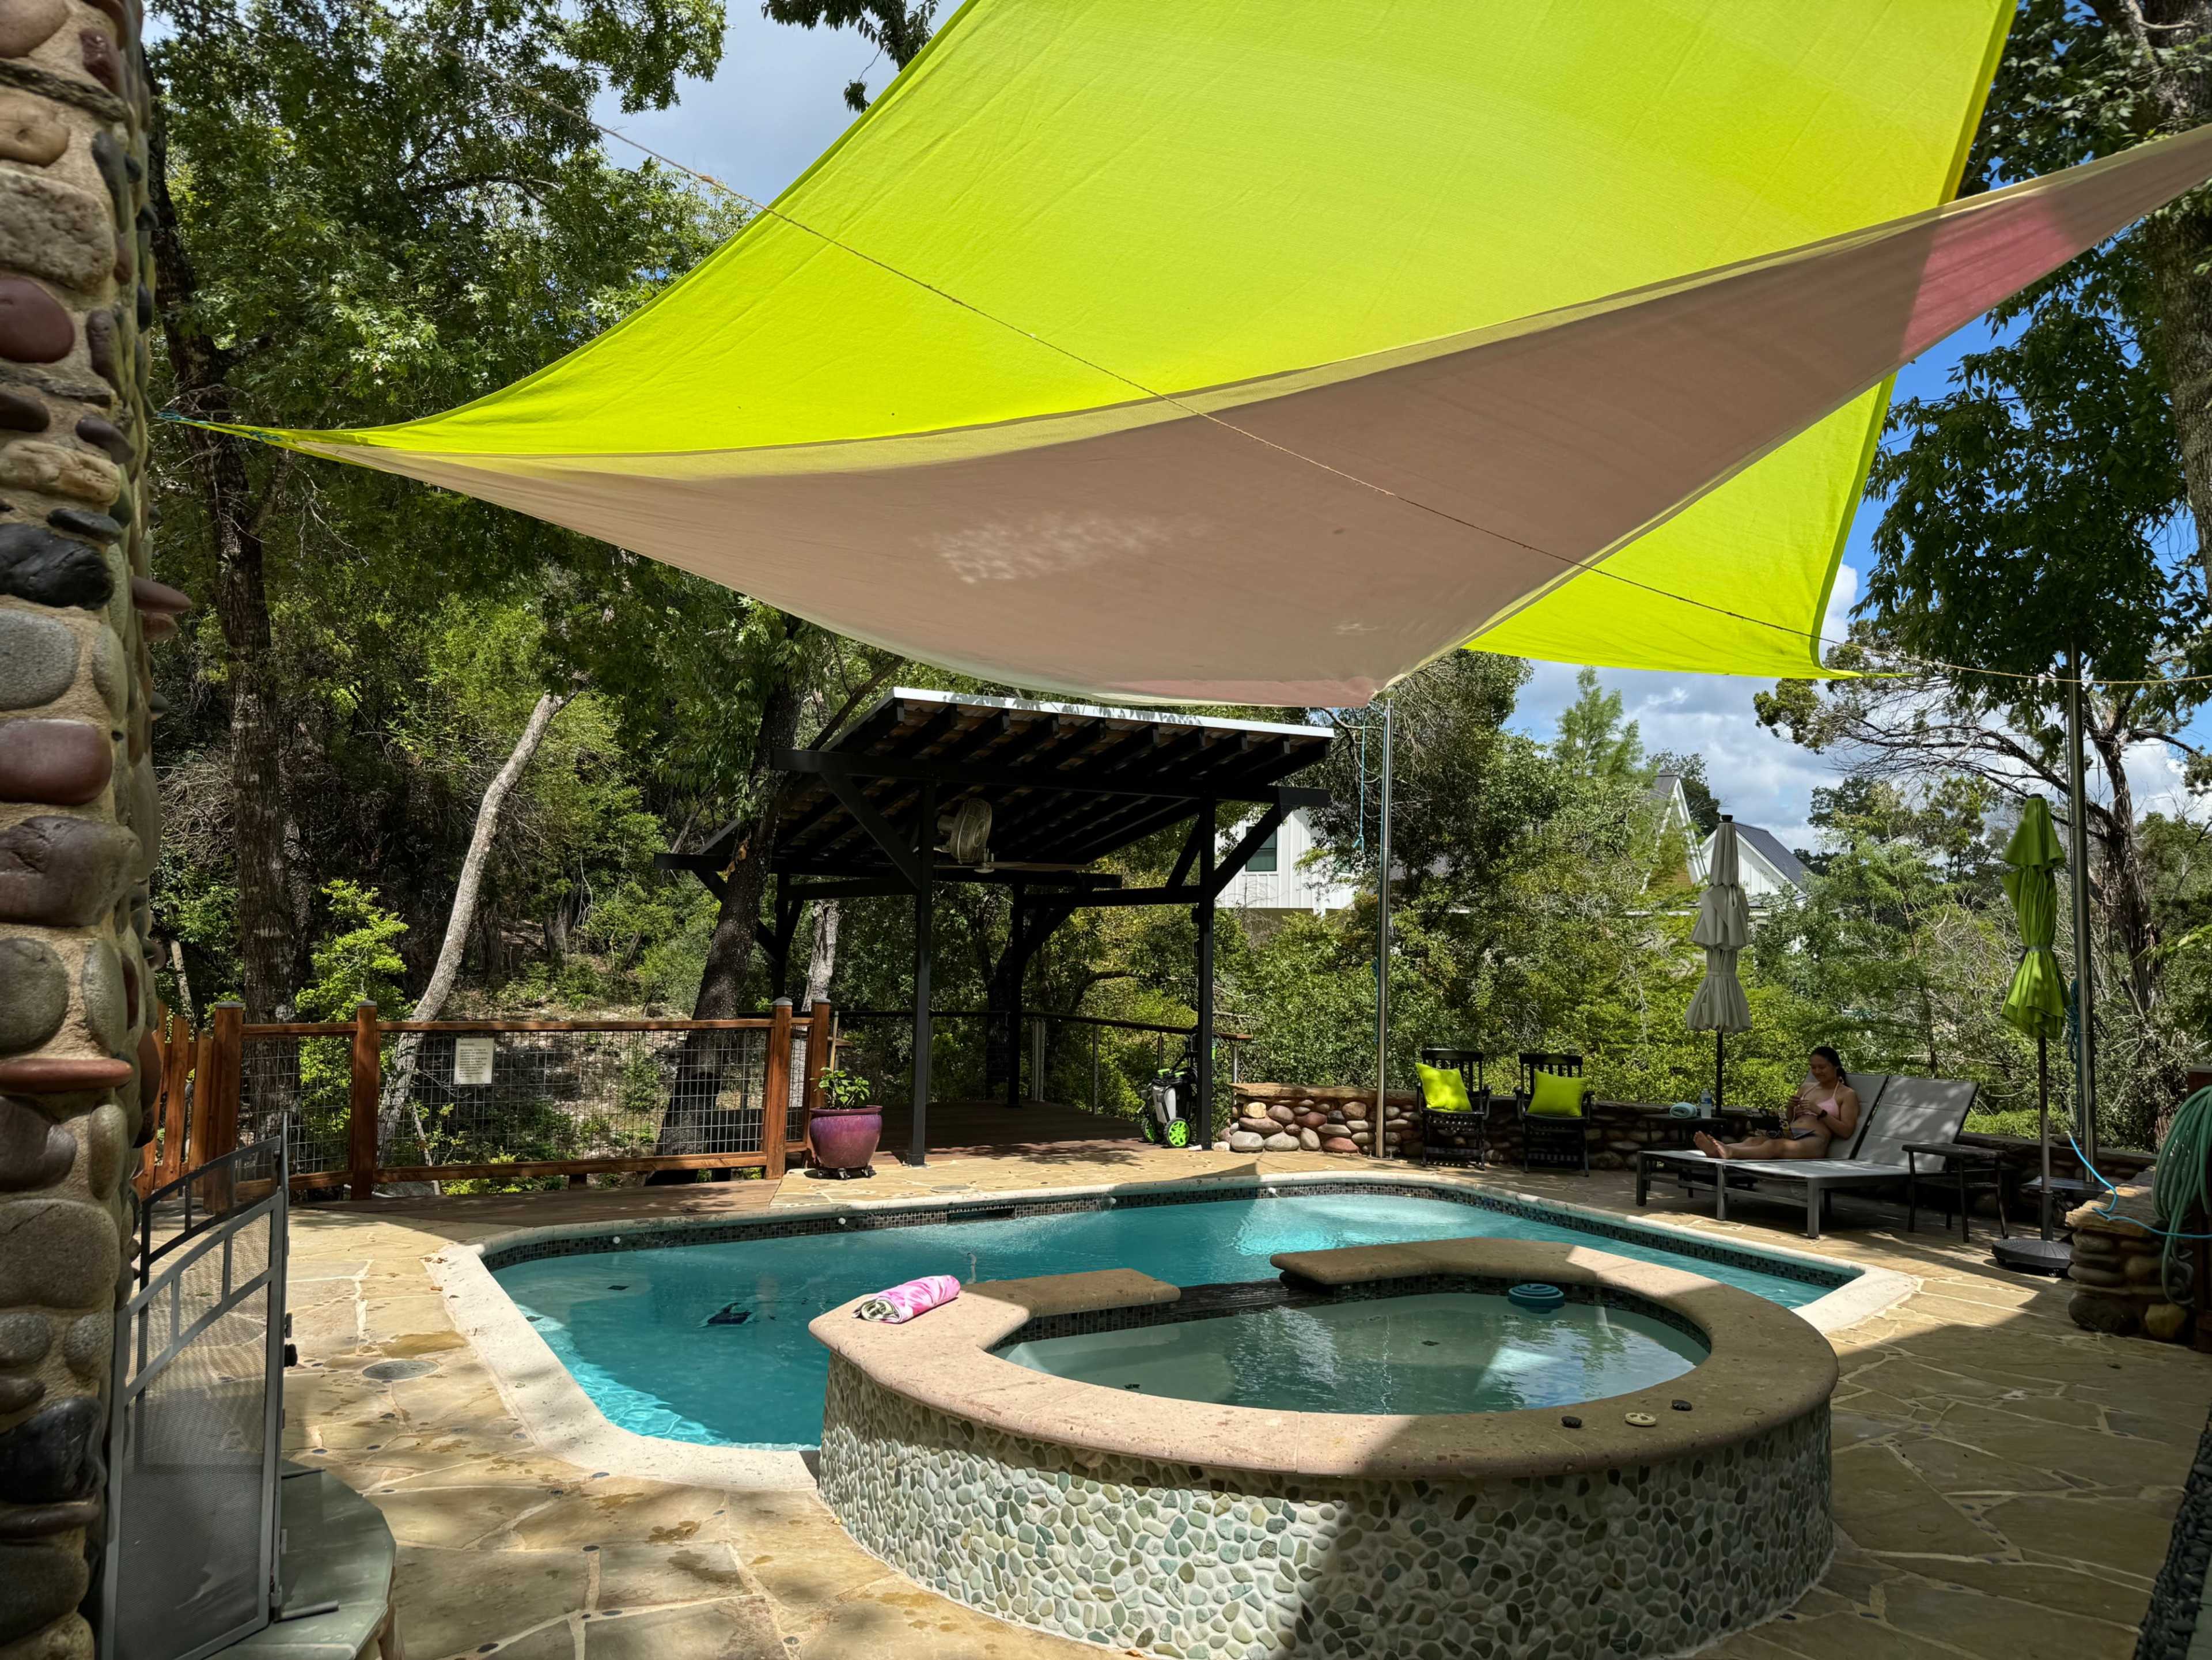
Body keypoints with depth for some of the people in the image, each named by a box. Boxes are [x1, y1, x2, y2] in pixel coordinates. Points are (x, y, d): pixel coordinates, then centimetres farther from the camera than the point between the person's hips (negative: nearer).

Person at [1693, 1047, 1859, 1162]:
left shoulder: (1848, 1094, 11)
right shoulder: (1806, 1088, 29)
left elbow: (1846, 1132, -1)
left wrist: (1820, 1112, -10)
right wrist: (1790, 1108, 7)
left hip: (1813, 1141, -6)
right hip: (1789, 1134, 6)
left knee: (1776, 1146, -39)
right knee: (1754, 1140, -30)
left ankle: (1730, 1152, -68)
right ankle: (1716, 1150, -62)